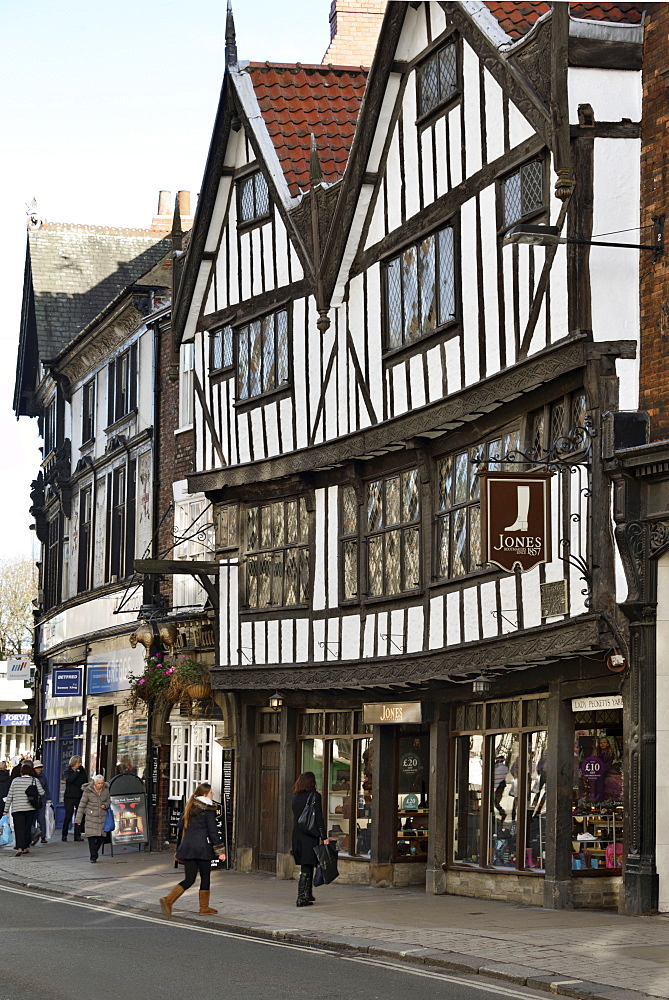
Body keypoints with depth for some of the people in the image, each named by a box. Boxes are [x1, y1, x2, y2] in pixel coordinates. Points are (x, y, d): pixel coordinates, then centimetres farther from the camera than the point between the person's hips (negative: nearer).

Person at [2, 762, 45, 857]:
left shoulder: (15, 781, 3)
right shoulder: (35, 780, -1)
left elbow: (9, 796, 4)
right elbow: (41, 793, -5)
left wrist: (6, 810, 9)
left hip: (17, 809, 0)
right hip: (30, 809, 0)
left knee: (19, 829, -5)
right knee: (27, 828, 14)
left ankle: (19, 848, -21)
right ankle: (26, 847, 20)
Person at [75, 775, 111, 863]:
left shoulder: (106, 789, -1)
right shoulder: (88, 791, -11)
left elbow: (109, 800, 15)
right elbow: (82, 805, -6)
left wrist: (106, 805, -11)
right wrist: (78, 819, -6)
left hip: (102, 816, 3)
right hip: (91, 817, -3)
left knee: (102, 837, 1)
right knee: (92, 836, -10)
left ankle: (94, 851, 27)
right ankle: (93, 856, -1)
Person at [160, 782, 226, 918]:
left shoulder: (189, 807, 14)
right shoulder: (208, 809, -7)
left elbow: (181, 828, 18)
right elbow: (213, 831, -11)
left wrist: (179, 849, 25)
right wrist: (220, 850, -10)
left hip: (187, 847, 6)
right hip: (202, 848, -6)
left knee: (189, 879, 5)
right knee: (205, 878, 10)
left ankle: (168, 900, -12)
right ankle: (204, 907, 16)